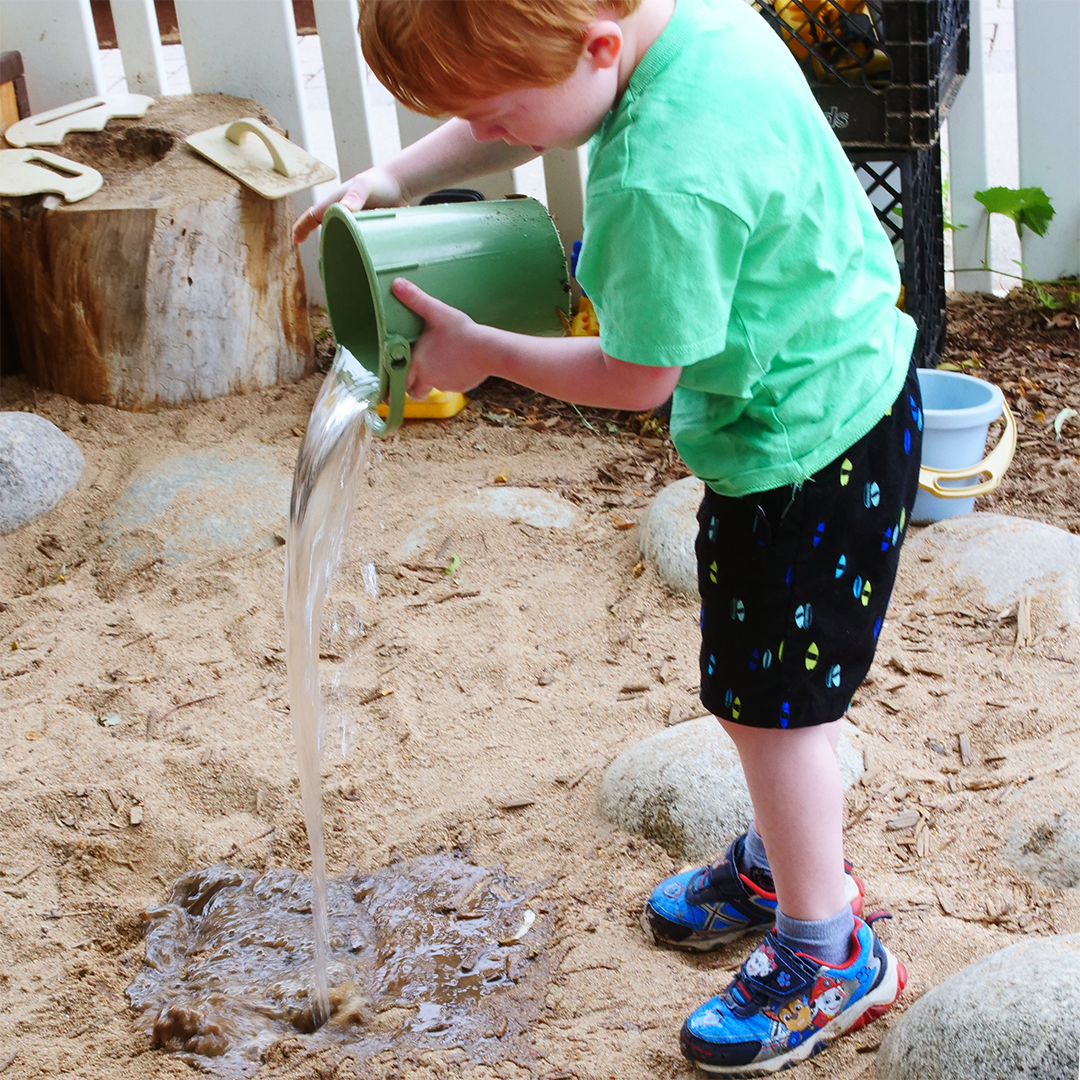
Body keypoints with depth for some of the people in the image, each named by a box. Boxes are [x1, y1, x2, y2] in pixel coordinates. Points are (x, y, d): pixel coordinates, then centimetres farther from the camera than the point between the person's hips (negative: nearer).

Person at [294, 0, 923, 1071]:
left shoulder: (664, 181, -35)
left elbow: (639, 377, -21)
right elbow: (511, 121, 11)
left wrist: (483, 353, -9)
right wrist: (395, 177, 0)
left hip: (809, 448, -9)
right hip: (838, 391, 10)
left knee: (772, 697, 5)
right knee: (753, 676, 23)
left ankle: (829, 959, 24)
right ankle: (784, 860, 45)